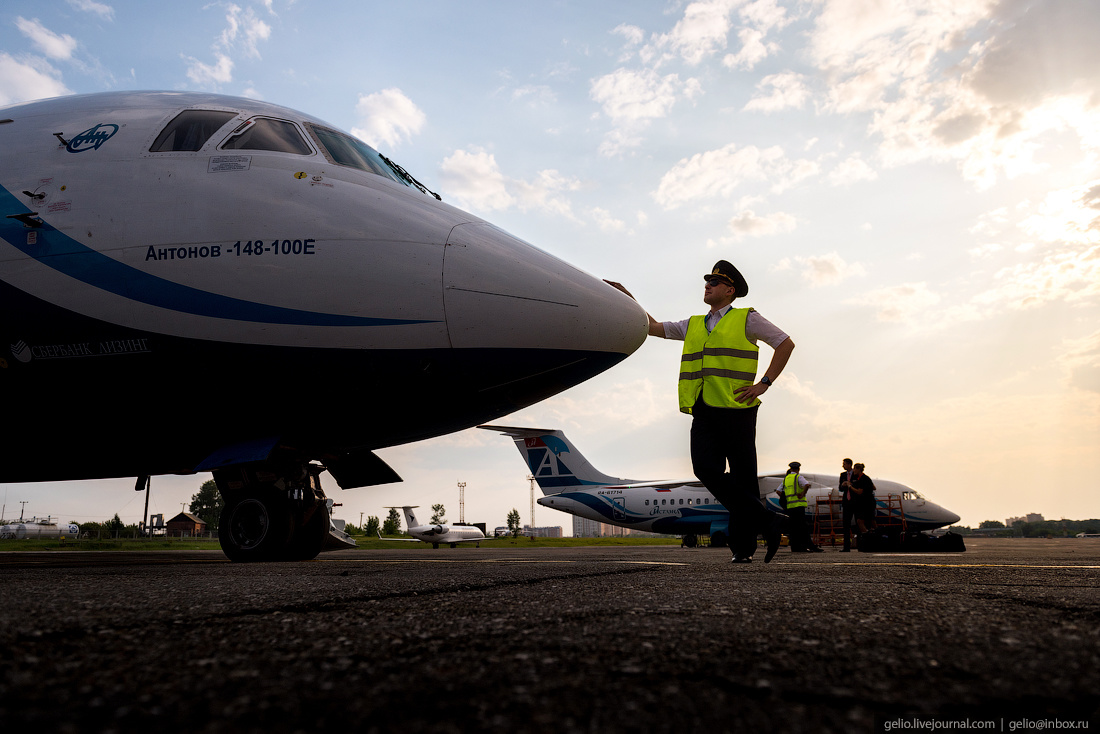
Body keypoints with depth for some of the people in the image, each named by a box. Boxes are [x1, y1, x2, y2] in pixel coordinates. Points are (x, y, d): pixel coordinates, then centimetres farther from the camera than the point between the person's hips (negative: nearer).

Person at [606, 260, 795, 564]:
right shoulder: (694, 325, 23)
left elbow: (786, 344, 7)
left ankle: (743, 547, 9)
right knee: (706, 469, -15)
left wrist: (764, 383, -1)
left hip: (736, 411, -4)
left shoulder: (746, 319, 7)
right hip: (704, 413, 4)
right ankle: (766, 520, -7)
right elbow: (654, 327, 26)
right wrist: (629, 299, 19)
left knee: (742, 479, -1)